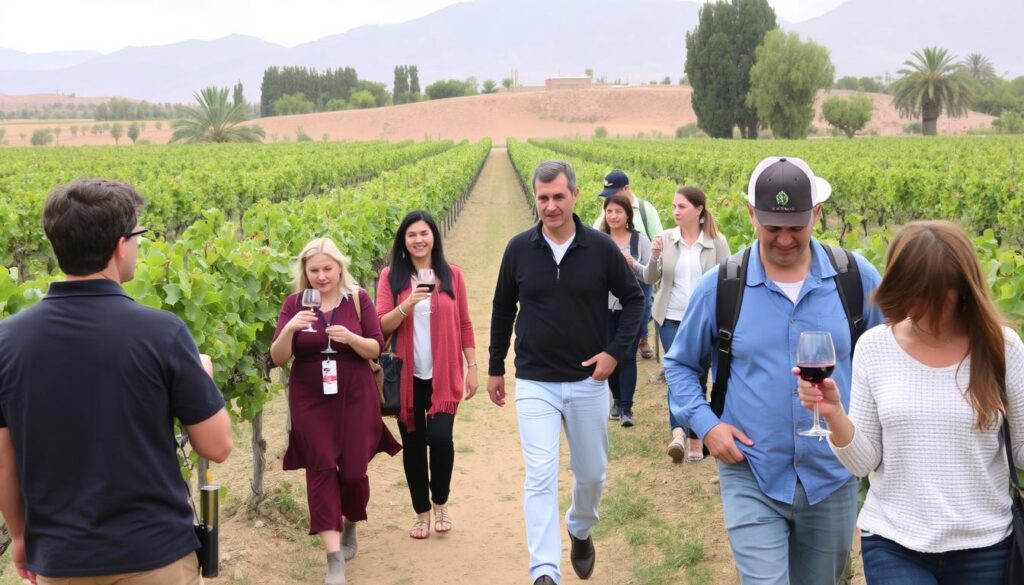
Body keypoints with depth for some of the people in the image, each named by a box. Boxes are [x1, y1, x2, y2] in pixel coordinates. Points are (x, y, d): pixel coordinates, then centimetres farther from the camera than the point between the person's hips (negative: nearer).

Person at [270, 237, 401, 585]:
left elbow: (377, 349, -2)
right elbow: (278, 358, -4)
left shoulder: (359, 299, -1)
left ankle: (350, 527, 35)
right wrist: (289, 329, -23)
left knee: (353, 470, 2)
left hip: (355, 398, 0)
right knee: (321, 469, -7)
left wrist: (351, 338, -22)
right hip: (310, 401, 0)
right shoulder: (294, 304, 0)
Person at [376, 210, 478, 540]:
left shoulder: (452, 275, 3)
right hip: (407, 377, 1)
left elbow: (464, 324, 6)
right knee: (413, 444, 7)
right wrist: (406, 305, -21)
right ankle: (422, 512, 23)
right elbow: (381, 326, -4)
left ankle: (440, 503, 13)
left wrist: (472, 368, 4)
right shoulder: (391, 276, 1)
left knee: (440, 438, -12)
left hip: (444, 376, -1)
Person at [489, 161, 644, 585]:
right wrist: (495, 367, 13)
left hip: (588, 382, 1)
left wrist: (616, 351, -7)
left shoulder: (600, 247, -6)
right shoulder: (519, 249, -4)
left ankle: (580, 531, 44)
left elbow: (633, 299, 5)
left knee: (591, 473, 15)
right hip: (534, 384, -1)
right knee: (540, 478, -10)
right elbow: (503, 309, 9)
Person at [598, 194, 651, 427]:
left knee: (627, 356, -4)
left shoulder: (640, 240, -2)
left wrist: (633, 264, -19)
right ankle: (617, 400, 28)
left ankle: (626, 407, 1)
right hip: (604, 306, 1)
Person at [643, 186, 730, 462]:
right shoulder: (666, 238, -1)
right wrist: (654, 257, -21)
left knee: (698, 377, 7)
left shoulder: (717, 242, -4)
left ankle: (696, 438, 17)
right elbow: (650, 279, -1)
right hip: (671, 318, 0)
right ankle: (678, 433, -22)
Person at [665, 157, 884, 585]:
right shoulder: (719, 287, -5)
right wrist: (704, 423, -7)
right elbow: (680, 363, 8)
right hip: (751, 479, -2)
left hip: (832, 478, 2)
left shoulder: (857, 278, -3)